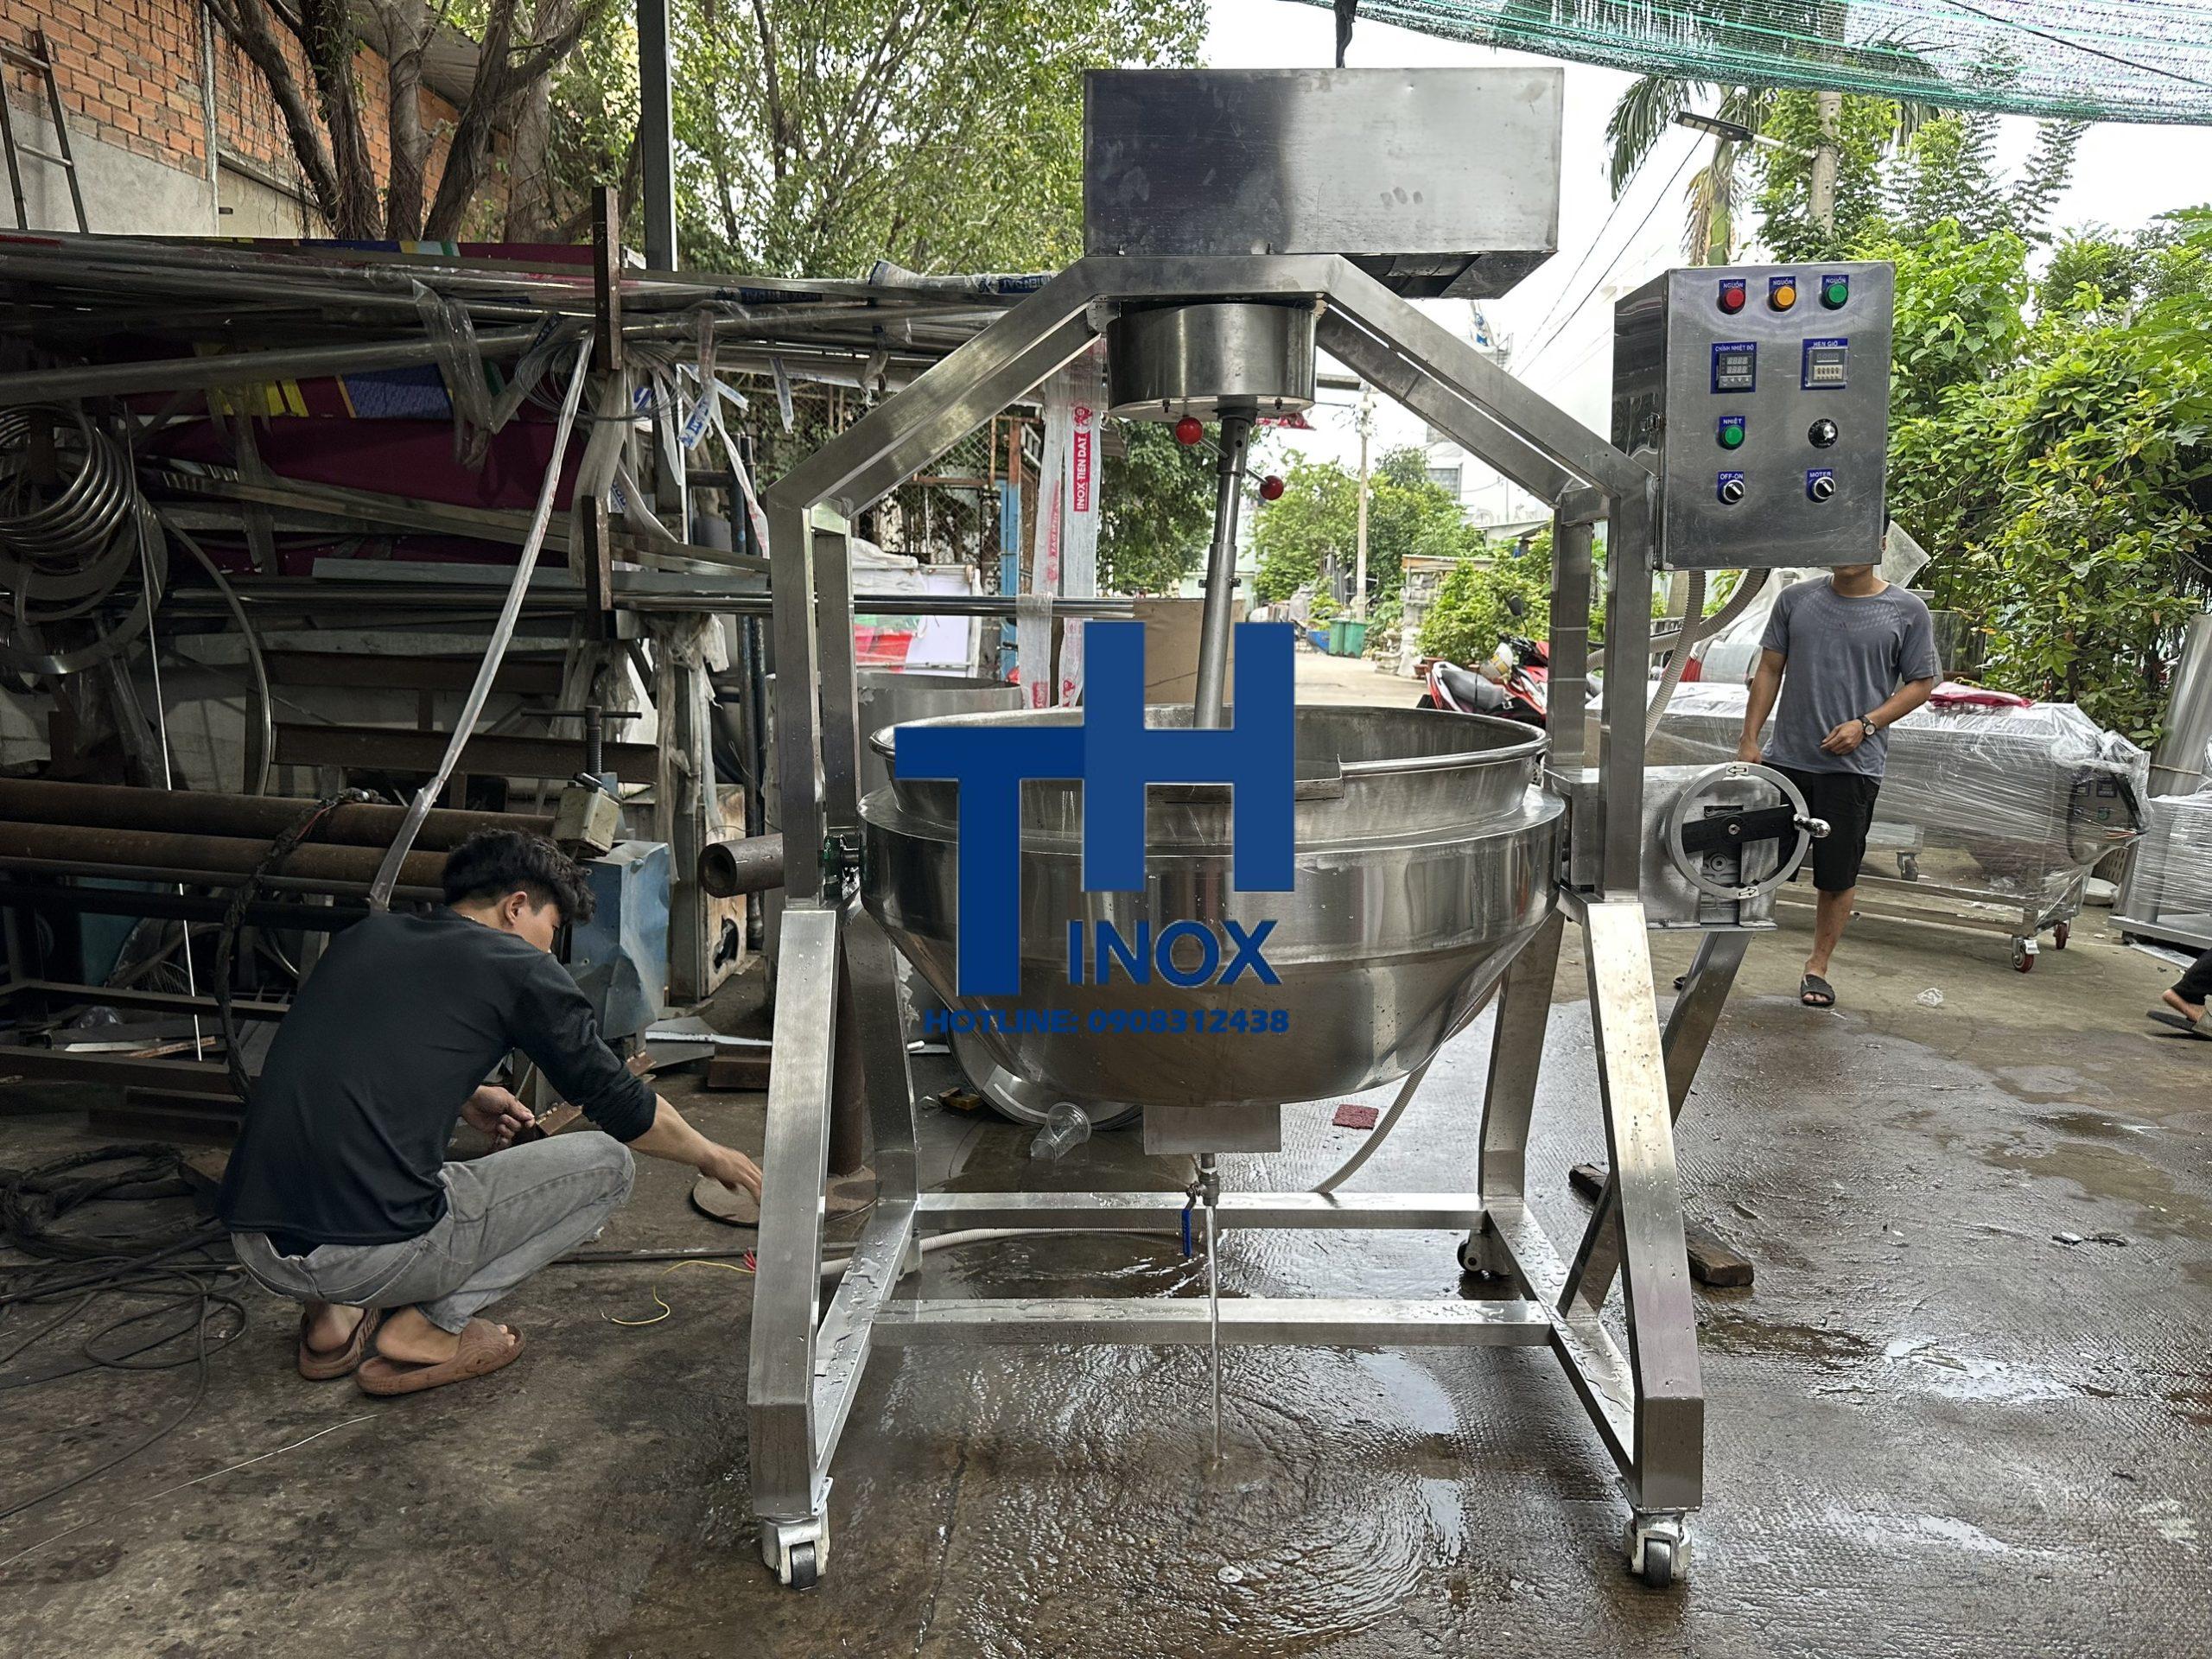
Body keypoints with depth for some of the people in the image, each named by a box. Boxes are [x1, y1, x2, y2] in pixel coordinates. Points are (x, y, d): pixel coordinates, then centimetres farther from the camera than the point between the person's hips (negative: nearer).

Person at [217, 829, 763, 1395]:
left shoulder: (365, 935, 16)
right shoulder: (519, 968, 0)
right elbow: (622, 1105, 7)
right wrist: (712, 1156, 23)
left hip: (251, 1248, 7)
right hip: (372, 1257, -7)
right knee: (605, 1162, 8)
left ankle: (335, 1317, 18)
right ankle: (426, 1328, 4)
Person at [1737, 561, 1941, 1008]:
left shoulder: (1908, 611, 2)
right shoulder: (1796, 599, 7)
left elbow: (1921, 683, 4)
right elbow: (1769, 670, 9)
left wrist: (1865, 724, -10)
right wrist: (1749, 740, 2)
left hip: (1854, 766, -1)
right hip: (1785, 758, 1)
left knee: (1837, 877, 6)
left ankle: (1817, 968, 22)